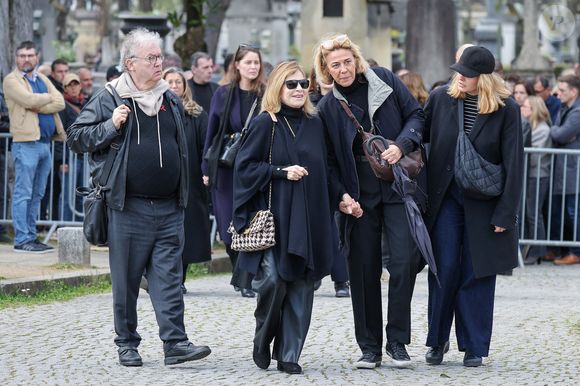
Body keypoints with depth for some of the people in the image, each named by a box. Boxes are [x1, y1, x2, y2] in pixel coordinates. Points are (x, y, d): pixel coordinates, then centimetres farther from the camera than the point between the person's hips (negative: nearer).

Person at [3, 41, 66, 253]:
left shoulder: (43, 80, 19)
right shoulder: (12, 80, -1)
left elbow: (60, 103, 5)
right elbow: (28, 100, -17)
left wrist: (38, 106, -9)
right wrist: (49, 97, -1)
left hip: (45, 141, 7)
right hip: (26, 142, -7)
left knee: (37, 194, 10)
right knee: (23, 193, -7)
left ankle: (31, 237, 14)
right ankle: (22, 240, -8)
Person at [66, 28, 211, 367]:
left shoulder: (171, 99, 13)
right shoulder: (109, 99, -1)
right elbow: (76, 138, -2)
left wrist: (183, 191, 22)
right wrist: (111, 126, -15)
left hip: (169, 208, 4)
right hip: (129, 207, -3)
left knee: (169, 276, -2)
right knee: (127, 279, 3)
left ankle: (175, 342, -6)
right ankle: (127, 343, 14)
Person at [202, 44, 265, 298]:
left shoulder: (265, 96, 2)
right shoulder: (223, 95, 3)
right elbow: (212, 131, 7)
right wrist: (207, 168, 3)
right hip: (227, 169, 1)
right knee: (230, 227, 3)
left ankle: (244, 280, 3)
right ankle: (242, 275, 21)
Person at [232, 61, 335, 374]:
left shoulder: (314, 125, 12)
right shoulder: (265, 124, -2)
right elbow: (245, 166, -4)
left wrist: (335, 201, 10)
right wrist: (281, 172, -13)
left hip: (309, 219, 4)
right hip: (274, 216, -4)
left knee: (300, 287, 1)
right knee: (272, 278, -14)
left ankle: (289, 354, 8)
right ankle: (263, 340, 11)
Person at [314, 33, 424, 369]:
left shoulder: (384, 80, 2)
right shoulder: (328, 107, 4)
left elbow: (416, 114, 5)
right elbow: (329, 161, 7)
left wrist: (402, 145, -12)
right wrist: (342, 196, -6)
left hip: (399, 186, -1)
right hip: (360, 195, 1)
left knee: (404, 260, -11)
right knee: (364, 270, 3)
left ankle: (397, 341, 2)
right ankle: (370, 348, 12)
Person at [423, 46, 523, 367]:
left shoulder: (507, 109, -8)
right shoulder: (441, 98, -2)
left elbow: (513, 164, -7)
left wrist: (505, 214, -10)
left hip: (483, 204, -1)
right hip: (445, 198, 2)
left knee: (477, 274, 2)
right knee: (445, 269, -2)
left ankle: (474, 347, 11)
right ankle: (437, 340, 13)